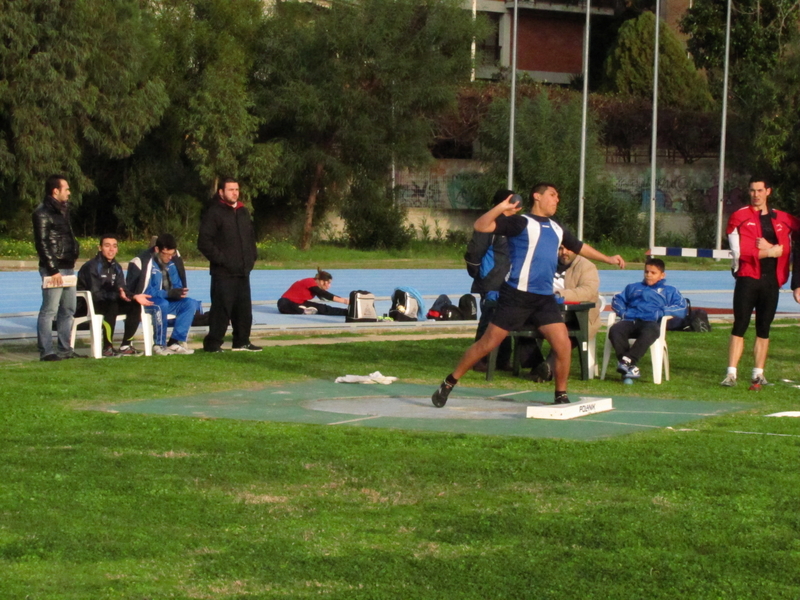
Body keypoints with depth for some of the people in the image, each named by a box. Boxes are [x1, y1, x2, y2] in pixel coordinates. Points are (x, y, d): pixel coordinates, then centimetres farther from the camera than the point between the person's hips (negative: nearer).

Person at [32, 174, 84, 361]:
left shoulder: (63, 210, 18)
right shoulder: (43, 213, -11)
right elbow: (42, 243, -16)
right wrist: (52, 270, -18)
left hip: (68, 267, 10)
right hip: (54, 269, -10)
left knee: (68, 309, 12)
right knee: (49, 310, -7)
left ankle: (66, 349, 19)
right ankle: (45, 351, -6)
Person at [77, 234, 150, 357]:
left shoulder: (116, 267, 7)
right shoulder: (91, 267, -17)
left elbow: (122, 290, 1)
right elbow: (95, 294, -25)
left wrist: (134, 297, -19)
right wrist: (117, 295, -38)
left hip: (110, 302, 8)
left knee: (135, 305, -12)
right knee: (112, 304, -35)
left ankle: (125, 346, -9)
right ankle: (107, 348, -31)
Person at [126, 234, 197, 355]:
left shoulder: (174, 261, 0)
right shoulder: (143, 262, -18)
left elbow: (178, 285, 10)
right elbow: (141, 291, -20)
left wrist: (180, 292, -16)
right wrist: (169, 293, -27)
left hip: (168, 301, 6)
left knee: (190, 303, -17)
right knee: (162, 305, -37)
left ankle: (175, 343, -20)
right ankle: (159, 345, -24)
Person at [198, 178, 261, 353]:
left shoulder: (243, 212, 16)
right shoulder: (214, 213, -7)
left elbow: (251, 236, 28)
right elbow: (204, 242, -13)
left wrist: (252, 256, 14)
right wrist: (220, 259, -16)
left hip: (243, 271, 7)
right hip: (223, 272, -7)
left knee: (244, 308, 11)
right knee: (222, 307, -8)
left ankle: (242, 341, 21)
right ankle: (213, 344, -3)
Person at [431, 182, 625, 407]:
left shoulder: (556, 229, 17)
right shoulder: (520, 222, -4)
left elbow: (579, 247, 36)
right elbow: (481, 226, -14)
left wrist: (607, 258, 38)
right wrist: (501, 207, -25)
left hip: (545, 298, 6)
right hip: (517, 295, -6)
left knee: (563, 344, -8)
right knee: (488, 343, -4)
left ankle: (561, 396, 7)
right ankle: (448, 384, 9)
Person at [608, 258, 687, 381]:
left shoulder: (669, 291, 25)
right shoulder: (633, 287, 37)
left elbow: (681, 309, 10)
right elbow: (618, 299, 31)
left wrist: (661, 312, -5)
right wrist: (622, 312, 8)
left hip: (650, 323, -3)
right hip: (630, 321, 3)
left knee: (650, 332, -42)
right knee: (615, 330, -33)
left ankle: (627, 361, -48)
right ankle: (630, 367, -42)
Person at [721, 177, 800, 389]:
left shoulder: (782, 219, 11)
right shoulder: (739, 217, -1)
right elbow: (740, 251, -9)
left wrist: (770, 248, -6)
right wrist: (771, 252, -7)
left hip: (771, 280, 3)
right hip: (747, 278, -3)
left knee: (763, 329, 6)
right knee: (740, 326, -6)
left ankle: (758, 374, 11)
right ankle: (731, 373, -7)